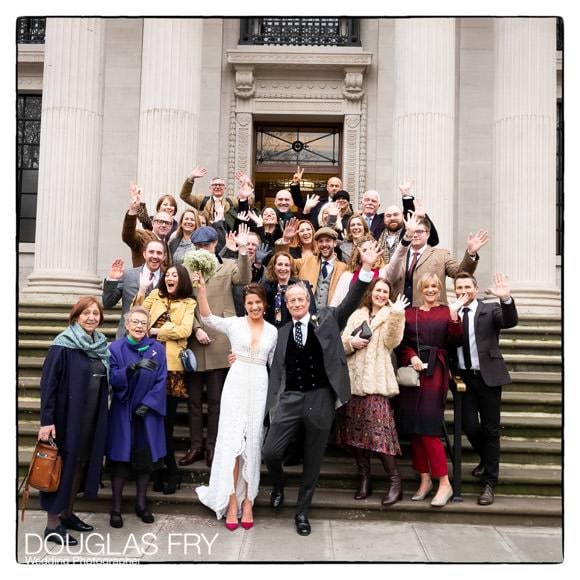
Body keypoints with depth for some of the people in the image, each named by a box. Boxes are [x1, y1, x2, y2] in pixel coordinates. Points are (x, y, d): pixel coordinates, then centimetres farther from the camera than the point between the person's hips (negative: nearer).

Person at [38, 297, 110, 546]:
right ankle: (52, 525, 15)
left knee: (82, 463, 14)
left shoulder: (101, 345, 6)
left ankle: (67, 513, 30)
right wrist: (46, 420, -18)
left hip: (92, 418, 6)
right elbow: (48, 384, -15)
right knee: (62, 465, 2)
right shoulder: (63, 345, -13)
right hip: (66, 416, -6)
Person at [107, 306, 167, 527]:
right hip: (123, 413, -1)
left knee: (145, 458, 6)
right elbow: (113, 379, -13)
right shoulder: (115, 348, -2)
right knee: (121, 459, 2)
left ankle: (141, 503, 20)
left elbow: (161, 381, -1)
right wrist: (132, 368, -30)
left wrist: (147, 405, -11)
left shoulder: (157, 349, 2)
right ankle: (116, 508, 13)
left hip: (148, 413, 1)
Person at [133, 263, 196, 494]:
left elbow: (184, 330, -5)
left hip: (172, 364, -2)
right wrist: (141, 290, -7)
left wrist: (156, 330, -4)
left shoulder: (188, 303, 10)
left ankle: (168, 471, 13)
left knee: (167, 417, -1)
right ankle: (170, 470, 12)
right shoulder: (155, 295, 16)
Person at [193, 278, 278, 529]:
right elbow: (208, 318, -13)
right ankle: (231, 501, 5)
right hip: (236, 384, -2)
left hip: (260, 387, 2)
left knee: (252, 443, 6)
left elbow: (275, 364, 14)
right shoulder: (235, 324, 1)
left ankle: (247, 499, 17)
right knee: (232, 441, -4)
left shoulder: (272, 331, 9)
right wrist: (201, 289, -23)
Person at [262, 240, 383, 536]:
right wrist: (271, 403, 4)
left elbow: (350, 302, -10)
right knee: (270, 452, -5)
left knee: (312, 462, 10)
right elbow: (276, 369, 8)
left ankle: (302, 512, 29)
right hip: (289, 399, 1)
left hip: (320, 400, -1)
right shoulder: (282, 332, 7)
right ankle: (278, 485, 30)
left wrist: (366, 268, -22)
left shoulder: (326, 320, 2)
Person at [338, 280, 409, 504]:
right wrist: (351, 342, -6)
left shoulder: (391, 315, 7)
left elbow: (392, 341, -11)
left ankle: (395, 482, -3)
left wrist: (396, 314, -20)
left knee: (379, 429, -12)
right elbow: (342, 343, 15)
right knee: (356, 429, 6)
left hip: (376, 382, -4)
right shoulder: (357, 315, 18)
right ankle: (364, 479, 18)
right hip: (353, 379, 4)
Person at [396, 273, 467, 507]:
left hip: (435, 372, -3)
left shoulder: (447, 312, 7)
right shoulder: (408, 313, 13)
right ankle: (425, 479, 18)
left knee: (427, 428, -9)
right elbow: (401, 343, 8)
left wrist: (454, 316, -15)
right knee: (413, 428, 5)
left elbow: (454, 342, -3)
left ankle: (445, 483, 2)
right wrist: (411, 356, -11)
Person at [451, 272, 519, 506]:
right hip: (463, 377, 2)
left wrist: (506, 298, -37)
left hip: (488, 377, -2)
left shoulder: (491, 310, -2)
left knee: (491, 429, 5)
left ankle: (488, 483, 17)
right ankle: (486, 458, 37)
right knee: (469, 426, 4)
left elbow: (510, 322, -21)